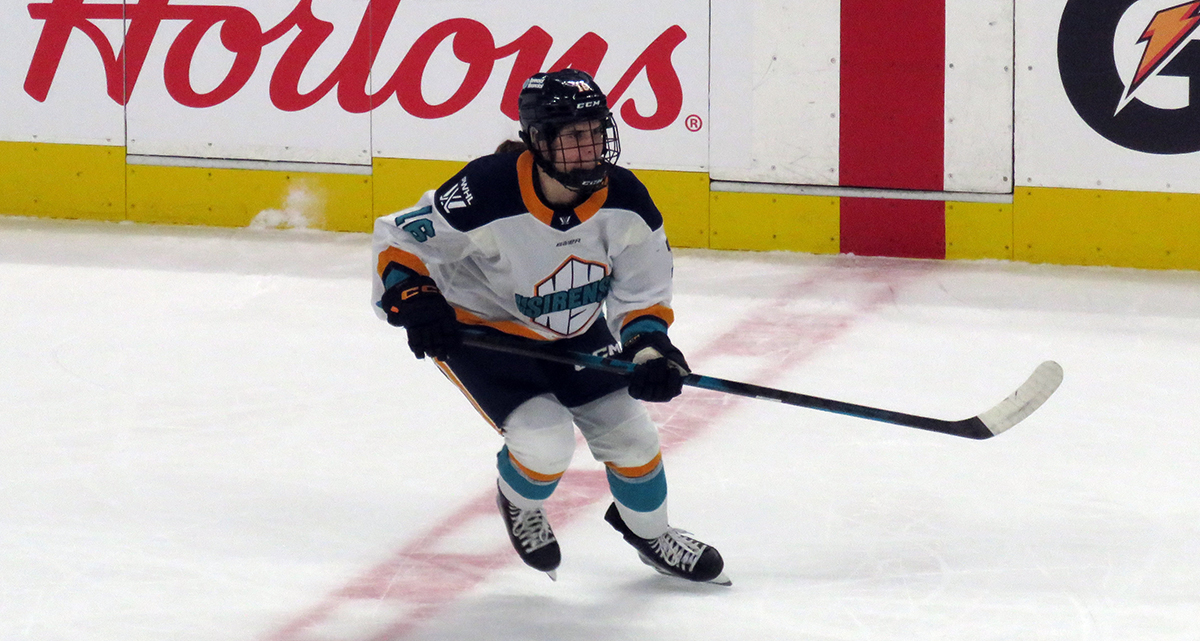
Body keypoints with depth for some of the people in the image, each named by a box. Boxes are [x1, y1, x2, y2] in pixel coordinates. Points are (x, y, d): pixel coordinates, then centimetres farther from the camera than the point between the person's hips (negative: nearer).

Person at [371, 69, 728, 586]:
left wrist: (650, 348, -23)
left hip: (574, 334, 5)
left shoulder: (624, 200, -20)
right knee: (545, 440, -21)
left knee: (629, 433, 6)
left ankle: (649, 530, 39)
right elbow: (396, 239, -22)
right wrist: (412, 298, -39)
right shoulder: (486, 194, -35)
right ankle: (518, 504, 17)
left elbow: (641, 292, -6)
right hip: (479, 329, -5)